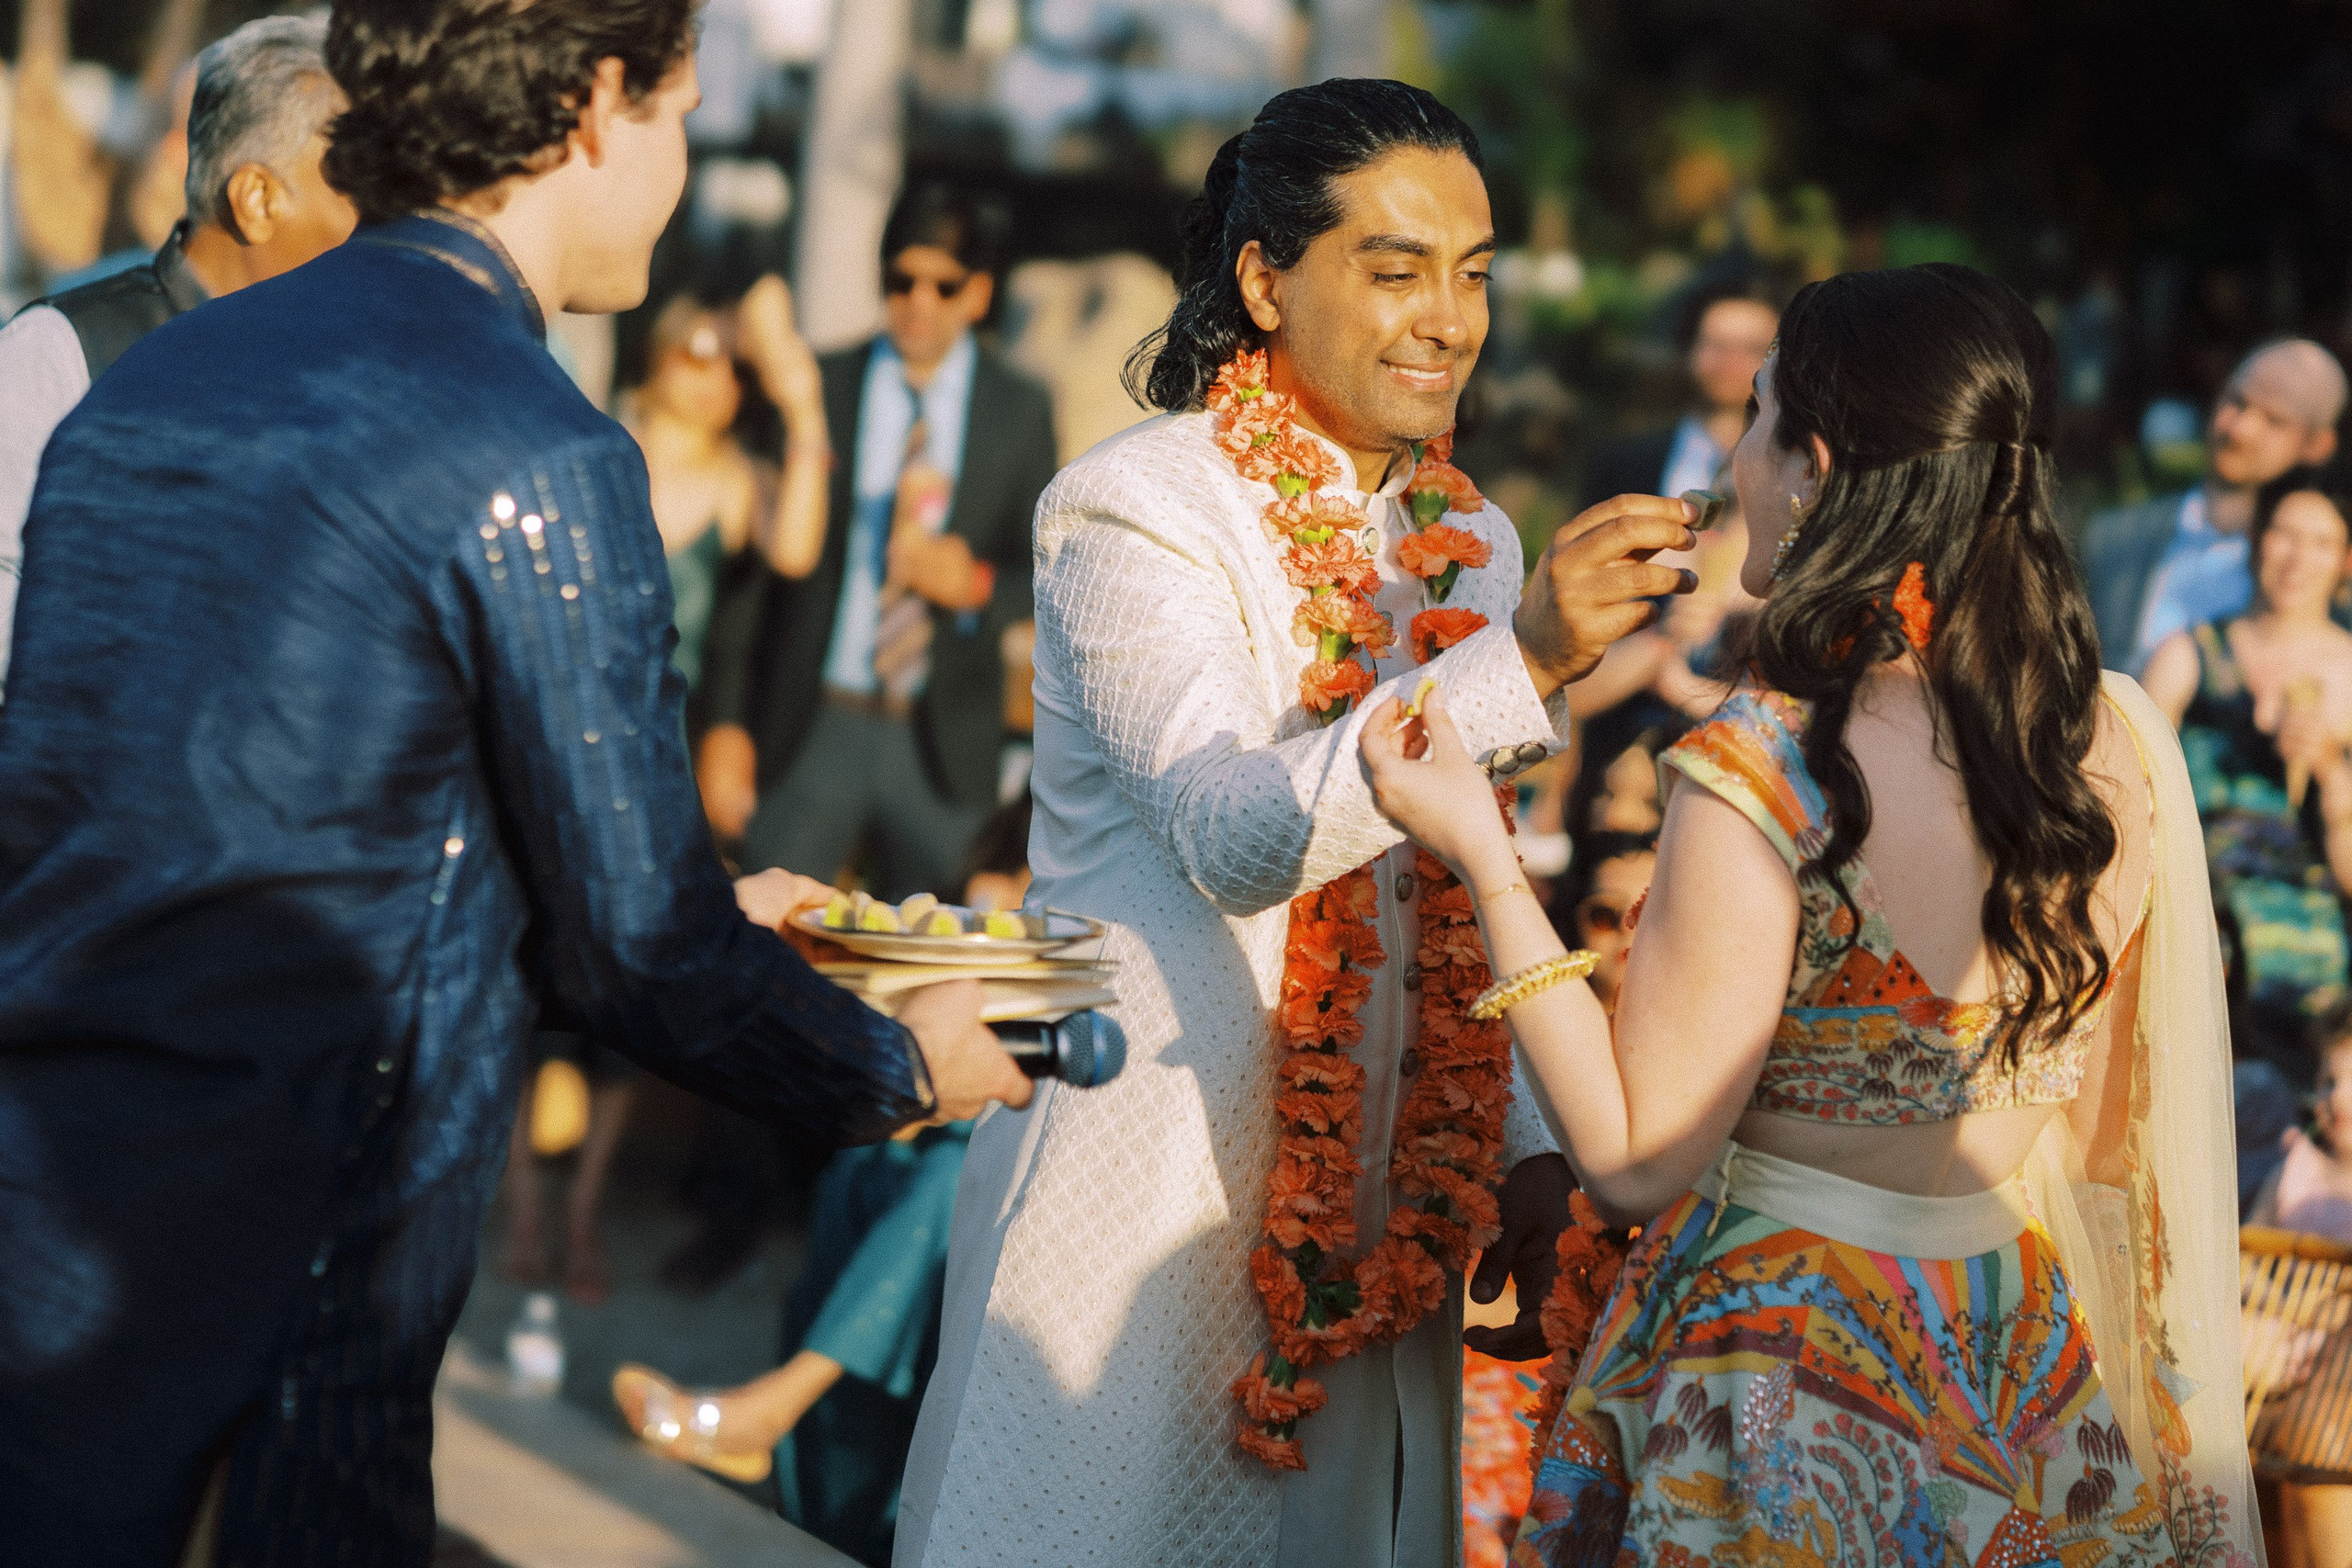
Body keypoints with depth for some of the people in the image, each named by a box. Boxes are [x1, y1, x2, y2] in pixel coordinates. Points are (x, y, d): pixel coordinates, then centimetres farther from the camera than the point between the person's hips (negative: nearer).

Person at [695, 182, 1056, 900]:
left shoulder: (1021, 412, 7)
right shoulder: (817, 390, 3)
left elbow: (1043, 572, 12)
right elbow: (755, 564, 3)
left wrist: (978, 584, -12)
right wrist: (727, 722, -2)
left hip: (946, 750, 1)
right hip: (814, 727, -1)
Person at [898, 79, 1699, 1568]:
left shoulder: (1474, 541, 10)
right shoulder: (1136, 511, -12)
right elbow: (1237, 832, -27)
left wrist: (1527, 1155, 6)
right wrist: (1524, 662, -34)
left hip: (1375, 1207, 6)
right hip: (1146, 1202, -6)